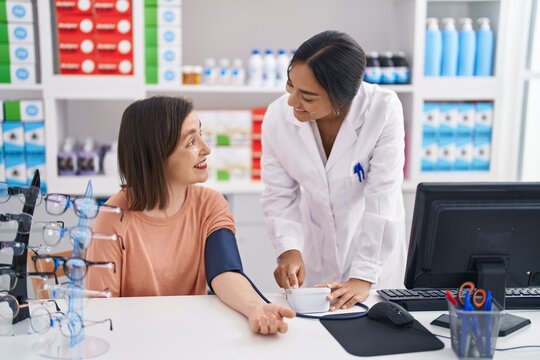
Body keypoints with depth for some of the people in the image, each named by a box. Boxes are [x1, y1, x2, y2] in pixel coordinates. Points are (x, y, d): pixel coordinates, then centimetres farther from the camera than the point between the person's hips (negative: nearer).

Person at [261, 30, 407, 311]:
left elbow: (383, 197, -27)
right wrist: (289, 249, -27)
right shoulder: (277, 116, -19)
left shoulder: (383, 110, -26)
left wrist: (363, 278, -29)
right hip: (313, 248, 2)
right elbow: (279, 195, -11)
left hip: (375, 244, -2)